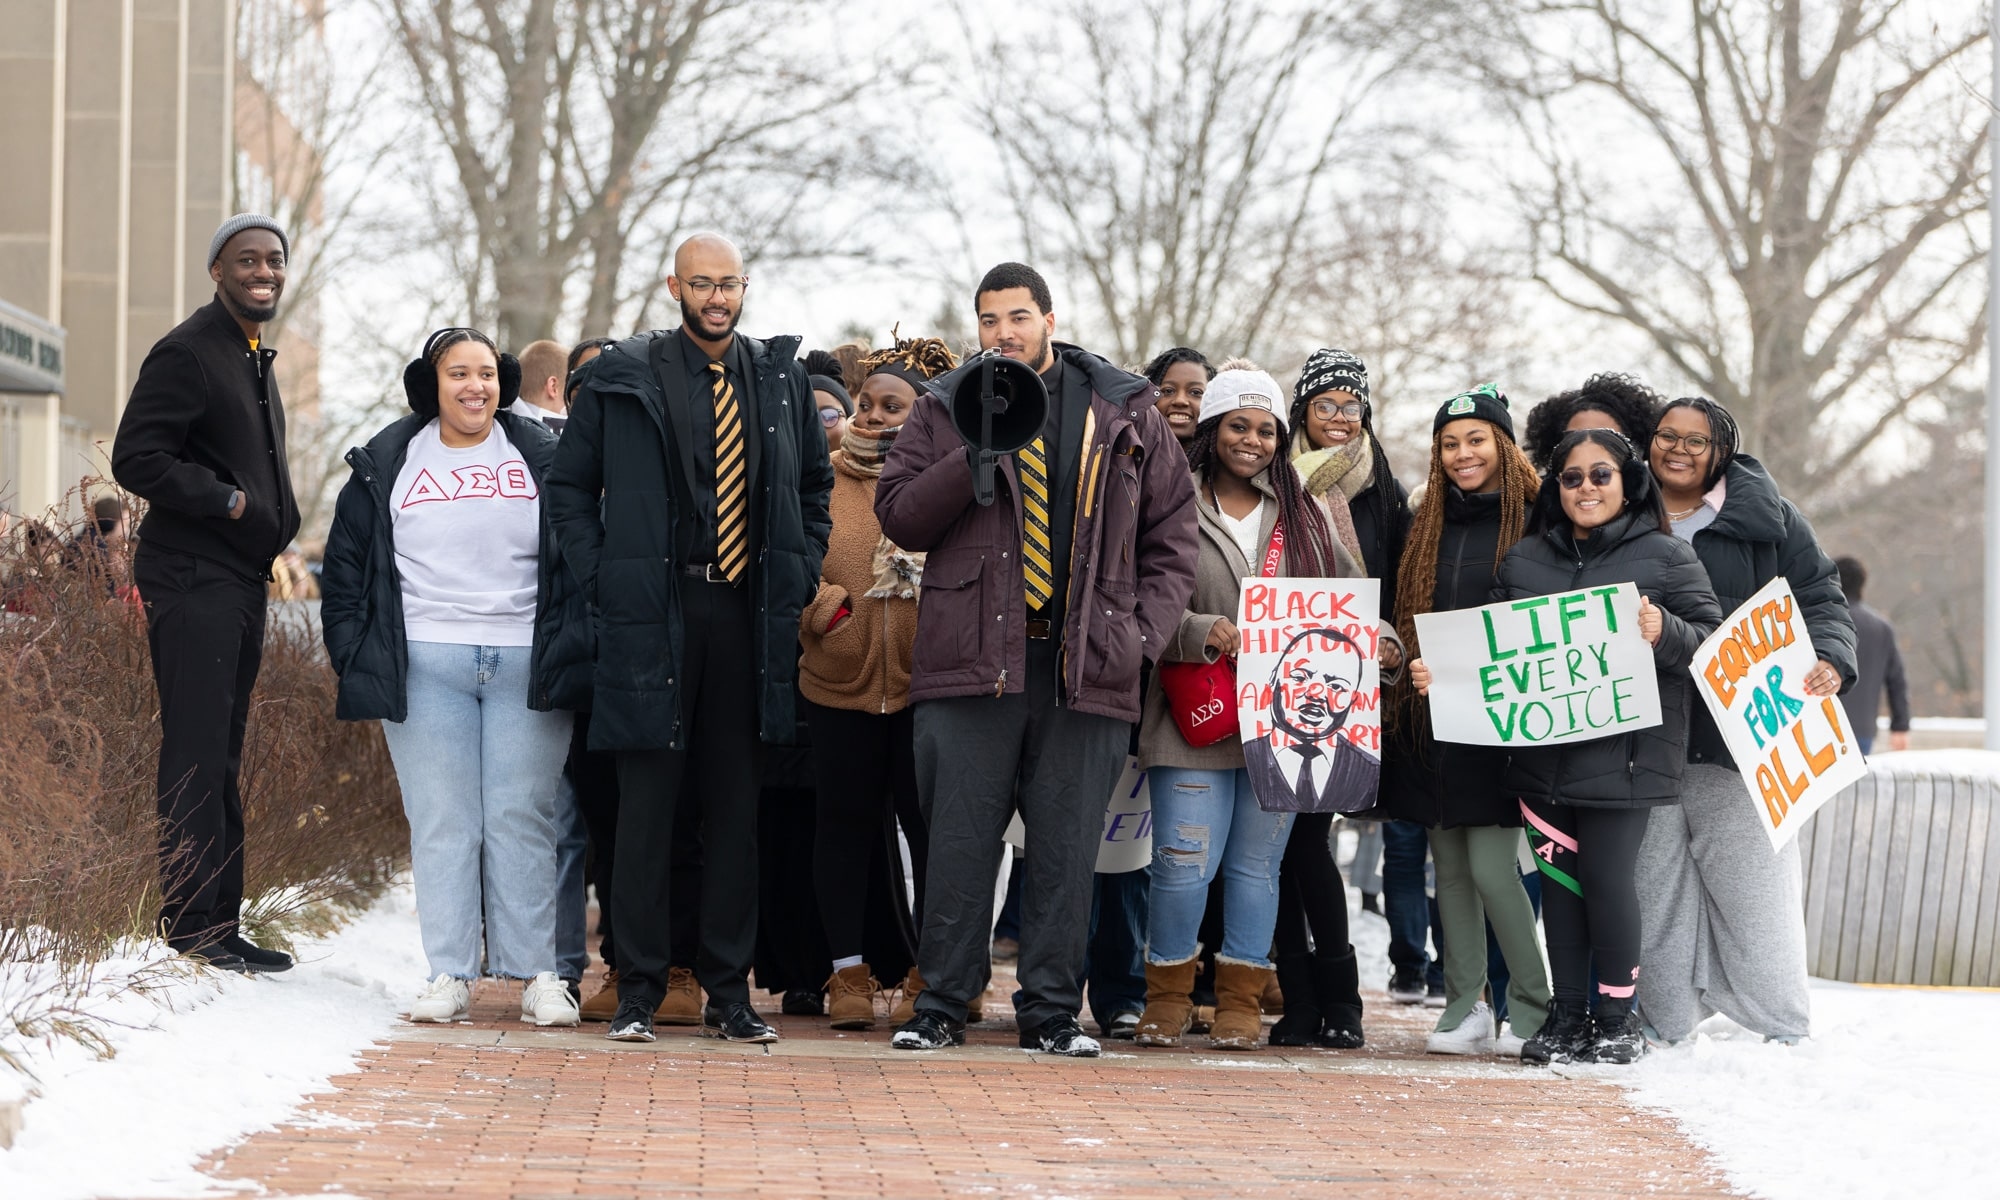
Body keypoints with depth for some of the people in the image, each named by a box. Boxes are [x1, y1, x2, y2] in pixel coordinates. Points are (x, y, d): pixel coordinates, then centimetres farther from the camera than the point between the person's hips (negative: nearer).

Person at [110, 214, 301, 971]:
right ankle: (192, 927, -7)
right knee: (197, 755, -9)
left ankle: (221, 926, 14)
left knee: (221, 759, 11)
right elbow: (136, 460, -17)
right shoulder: (188, 352, -10)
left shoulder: (256, 360, 20)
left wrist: (274, 517, 12)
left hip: (242, 581, 9)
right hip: (193, 581, -9)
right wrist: (230, 502, -18)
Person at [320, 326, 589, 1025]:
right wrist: (354, 654, 6)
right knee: (441, 824, -2)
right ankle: (449, 975, 1)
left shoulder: (541, 459, 8)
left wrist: (573, 652, 0)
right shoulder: (387, 465, 9)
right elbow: (345, 566, 14)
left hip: (524, 668, 0)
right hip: (426, 669, 0)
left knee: (522, 821, -1)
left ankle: (538, 974, 2)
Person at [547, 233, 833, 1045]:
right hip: (651, 615, -3)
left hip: (748, 616, 3)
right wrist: (602, 577, -2)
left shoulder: (780, 381, 11)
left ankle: (729, 991, 12)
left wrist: (798, 576, 10)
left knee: (736, 807, 6)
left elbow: (814, 484, 22)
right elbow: (569, 483, 7)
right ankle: (639, 991, 4)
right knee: (647, 803, -2)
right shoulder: (624, 379, 1)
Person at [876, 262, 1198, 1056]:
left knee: (1067, 849, 3)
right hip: (972, 661, -1)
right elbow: (897, 516, 2)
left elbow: (1172, 531, 13)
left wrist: (1144, 631, 1)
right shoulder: (945, 409, 9)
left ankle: (1051, 1012, 9)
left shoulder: (1125, 411, 10)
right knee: (960, 840, -1)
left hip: (1087, 665, 1)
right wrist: (974, 458, -11)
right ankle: (942, 1005, 6)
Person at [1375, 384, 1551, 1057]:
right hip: (1433, 717, 6)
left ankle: (1532, 1008, 2)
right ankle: (1465, 1008, 12)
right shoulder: (1428, 525, 13)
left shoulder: (1535, 520, -3)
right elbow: (1404, 617, 18)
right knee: (1449, 866, 6)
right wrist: (1405, 666, 4)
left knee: (1491, 866, -10)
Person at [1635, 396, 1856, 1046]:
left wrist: (1830, 659, -12)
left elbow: (1820, 599, 5)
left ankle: (1784, 1029, 7)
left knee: (1753, 885, -2)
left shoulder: (1768, 520, 7)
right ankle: (1665, 1024, 10)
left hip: (1738, 732, -2)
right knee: (1654, 887, 2)